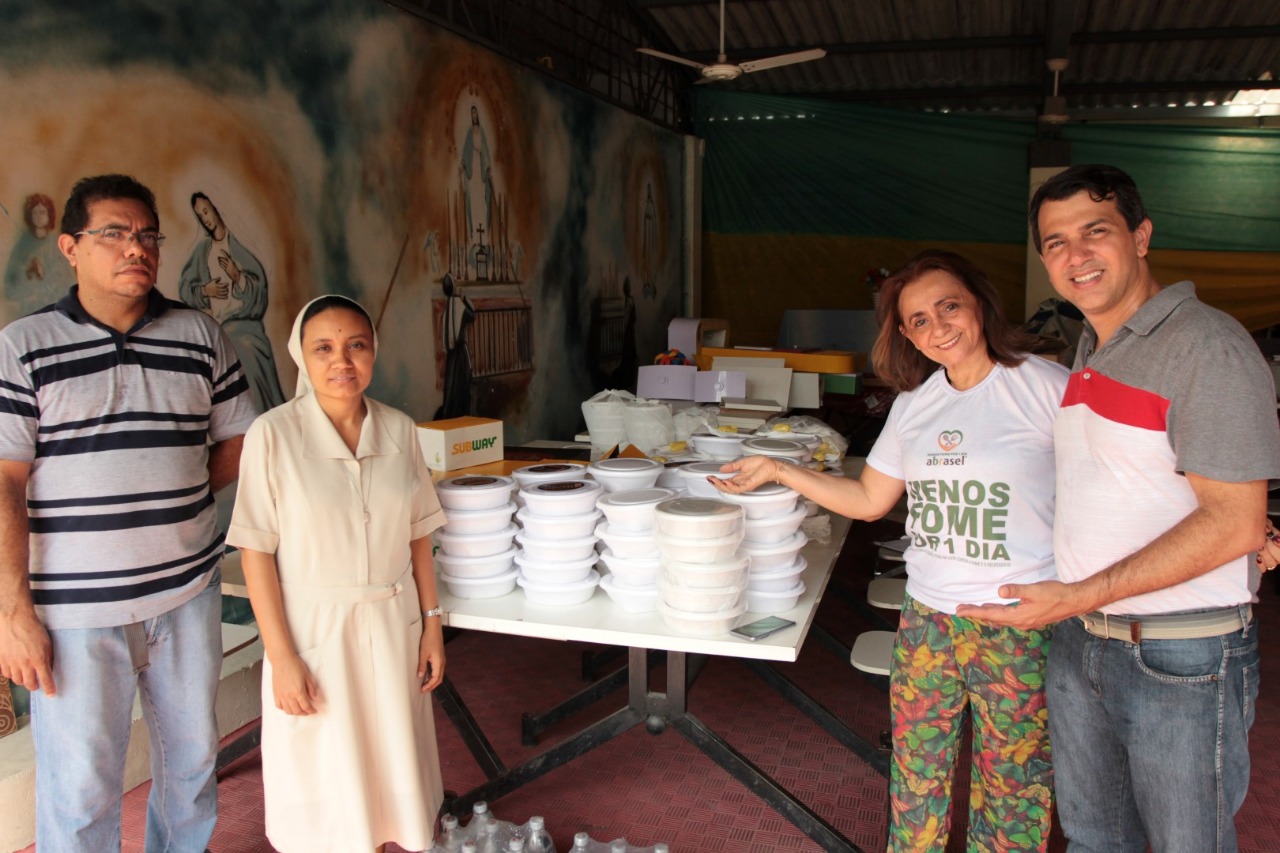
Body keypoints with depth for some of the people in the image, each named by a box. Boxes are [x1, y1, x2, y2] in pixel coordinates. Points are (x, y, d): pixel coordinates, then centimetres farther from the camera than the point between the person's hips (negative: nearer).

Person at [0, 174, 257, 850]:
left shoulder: (200, 336, 6)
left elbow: (236, 445, 12)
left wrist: (167, 496, -1)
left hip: (188, 591, 4)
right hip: (74, 609, -3)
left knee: (193, 756, 17)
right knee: (81, 786, 7)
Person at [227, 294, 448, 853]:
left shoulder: (398, 430, 0)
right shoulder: (273, 435, -12)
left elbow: (418, 535, 6)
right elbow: (256, 552, -10)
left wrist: (432, 623, 5)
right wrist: (281, 658, -12)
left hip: (392, 625, 4)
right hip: (314, 632, -3)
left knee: (390, 771, 15)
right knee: (323, 788, 10)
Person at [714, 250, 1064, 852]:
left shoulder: (1048, 386, -9)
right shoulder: (914, 403, 7)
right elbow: (870, 499, 12)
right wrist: (778, 470, 7)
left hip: (1022, 627, -4)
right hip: (927, 617, 5)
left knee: (1013, 790, 11)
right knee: (915, 780, 15)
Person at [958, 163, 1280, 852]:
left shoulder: (1209, 346, -16)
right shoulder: (1091, 347, 9)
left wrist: (1080, 596, -24)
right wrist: (1075, 613, 10)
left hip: (1181, 661, -7)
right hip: (1077, 641, 7)